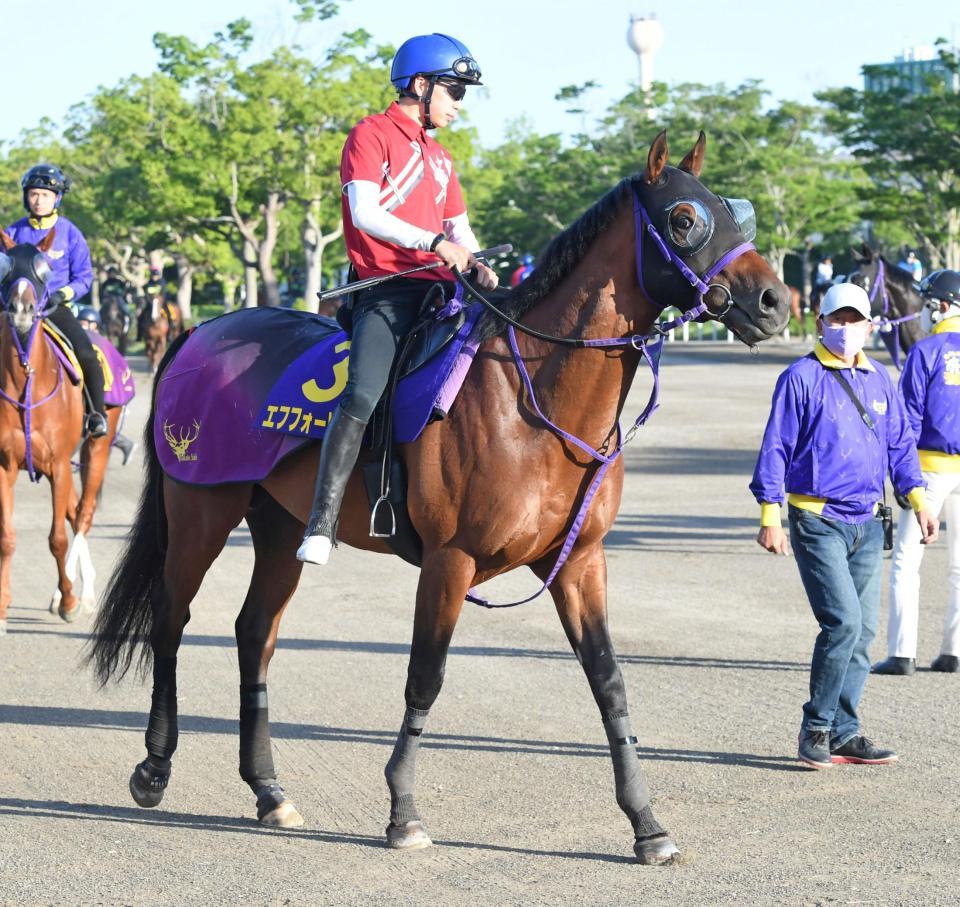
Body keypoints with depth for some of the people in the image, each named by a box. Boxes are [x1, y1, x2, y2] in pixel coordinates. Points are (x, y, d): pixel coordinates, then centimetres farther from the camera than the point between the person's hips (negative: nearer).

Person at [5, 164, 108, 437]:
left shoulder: (69, 233, 1)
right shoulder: (14, 233, 6)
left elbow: (84, 277, 2)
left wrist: (62, 294, -16)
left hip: (57, 308, -2)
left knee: (86, 354, -21)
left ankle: (98, 413, -5)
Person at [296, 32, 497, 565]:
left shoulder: (439, 157, 26)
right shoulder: (371, 136, 1)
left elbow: (458, 228, 25)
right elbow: (365, 212, -13)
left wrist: (476, 265, 2)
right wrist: (435, 242, -21)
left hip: (438, 290, 8)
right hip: (386, 292, -8)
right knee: (363, 394, -27)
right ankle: (322, 523, -30)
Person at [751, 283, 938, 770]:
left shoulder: (879, 380, 12)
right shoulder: (801, 378, -5)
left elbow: (899, 444, 19)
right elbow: (775, 448, -6)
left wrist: (918, 501, 8)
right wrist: (770, 517, -11)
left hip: (866, 524, 6)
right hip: (817, 522, -6)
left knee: (862, 631, 6)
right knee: (843, 622, -16)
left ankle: (843, 733, 14)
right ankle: (816, 728, -3)